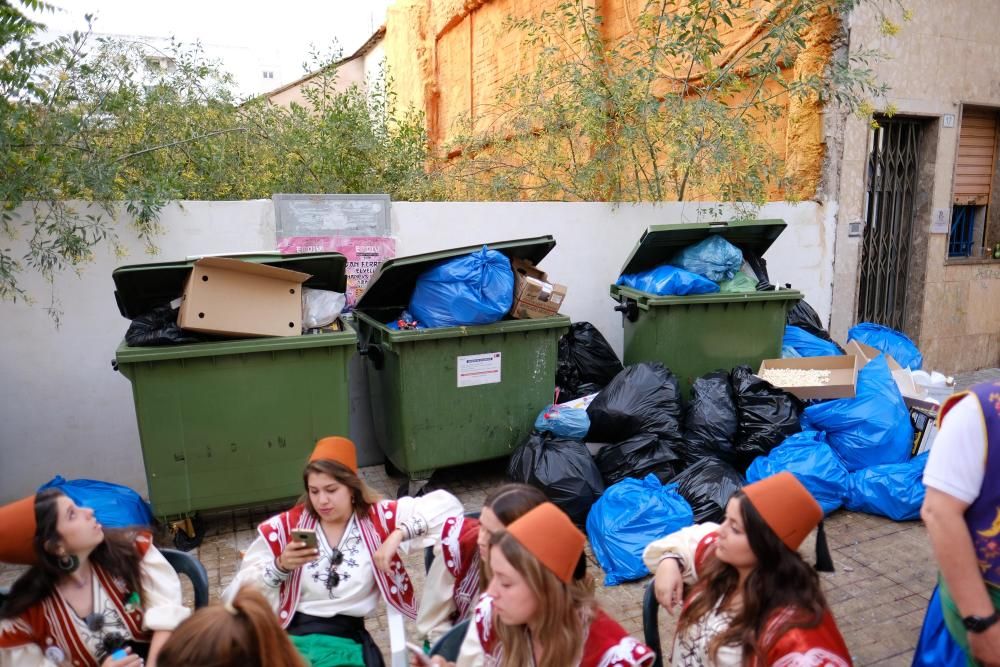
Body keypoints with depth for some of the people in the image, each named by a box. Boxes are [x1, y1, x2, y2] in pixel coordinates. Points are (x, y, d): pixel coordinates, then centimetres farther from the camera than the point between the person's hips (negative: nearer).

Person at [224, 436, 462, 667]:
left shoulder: (377, 517, 5)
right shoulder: (285, 526, 8)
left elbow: (446, 504, -2)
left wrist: (398, 534, -12)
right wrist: (280, 566, -10)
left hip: (346, 641, 0)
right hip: (289, 637, 0)